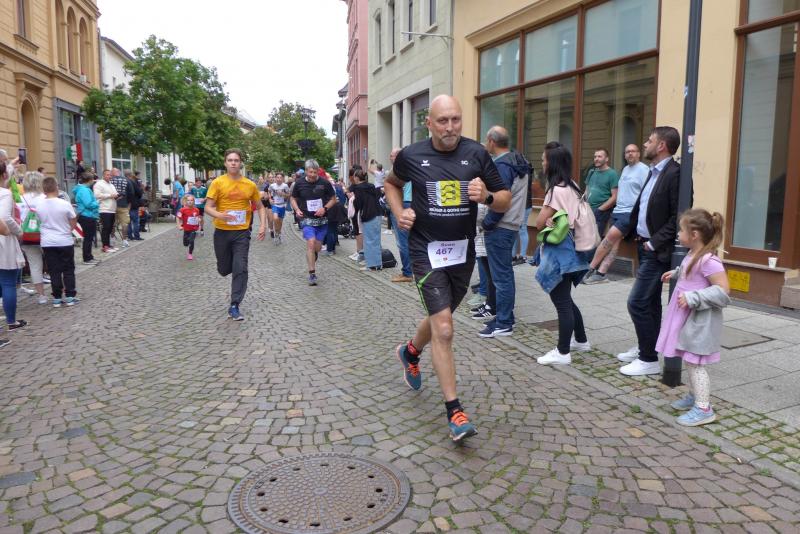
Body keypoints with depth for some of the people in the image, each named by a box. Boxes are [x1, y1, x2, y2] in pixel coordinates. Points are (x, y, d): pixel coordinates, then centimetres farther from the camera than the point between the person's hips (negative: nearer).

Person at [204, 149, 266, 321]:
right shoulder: (218, 182, -5)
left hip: (242, 232, 0)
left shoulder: (250, 185, 1)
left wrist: (263, 225, -1)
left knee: (240, 269, -8)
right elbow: (208, 207, -7)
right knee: (224, 269, 11)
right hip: (222, 232, 0)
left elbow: (260, 207, 12)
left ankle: (234, 306, 0)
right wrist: (220, 215, -28)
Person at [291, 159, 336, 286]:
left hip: (322, 219, 2)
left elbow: (333, 199, 5)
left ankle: (312, 257, 46)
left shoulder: (325, 183, -4)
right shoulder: (299, 183, -3)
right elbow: (293, 198, 11)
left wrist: (325, 208, -13)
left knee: (318, 247, 9)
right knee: (311, 243, -19)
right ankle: (312, 273, -12)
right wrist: (297, 210, -8)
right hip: (307, 219, -2)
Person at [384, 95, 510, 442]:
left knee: (439, 318, 22)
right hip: (426, 251, -3)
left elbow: (505, 201, 1)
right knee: (443, 329, -12)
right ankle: (455, 412, -2)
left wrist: (487, 196, -21)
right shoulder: (411, 156, -5)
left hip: (463, 251, 3)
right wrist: (399, 212, -2)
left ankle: (410, 352, 53)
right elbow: (391, 183, 16)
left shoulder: (476, 154, -4)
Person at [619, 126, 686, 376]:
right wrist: (628, 229, 8)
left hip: (657, 251, -9)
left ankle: (649, 360, 4)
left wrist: (654, 243, -19)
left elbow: (678, 217, -21)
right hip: (645, 246, 9)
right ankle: (646, 349, 31)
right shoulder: (654, 172, 13)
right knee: (650, 302, 18)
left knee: (637, 303, -7)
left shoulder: (675, 173, -17)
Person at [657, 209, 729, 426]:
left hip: (700, 322, -10)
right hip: (688, 319, 10)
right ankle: (694, 396, 35)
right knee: (690, 362, 20)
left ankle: (704, 408, 7)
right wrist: (675, 273, 19)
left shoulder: (709, 260, -23)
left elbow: (723, 291, -26)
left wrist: (692, 298, -28)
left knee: (694, 363, -2)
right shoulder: (693, 255, 7)